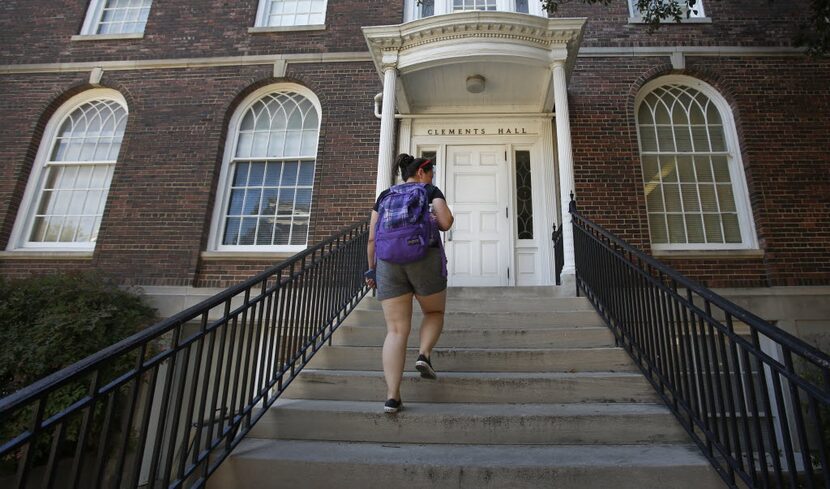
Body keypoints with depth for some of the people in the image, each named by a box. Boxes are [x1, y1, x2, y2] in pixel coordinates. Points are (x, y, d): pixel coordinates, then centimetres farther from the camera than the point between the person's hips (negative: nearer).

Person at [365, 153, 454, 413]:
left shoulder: (385, 195, 20)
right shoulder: (431, 191, 12)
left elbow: (372, 237, 13)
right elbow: (446, 222, -4)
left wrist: (372, 268, 20)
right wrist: (433, 220, 17)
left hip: (388, 263, 3)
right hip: (425, 260, -2)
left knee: (396, 330, 3)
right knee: (435, 312, 23)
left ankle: (392, 396, -6)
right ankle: (423, 355, 0)